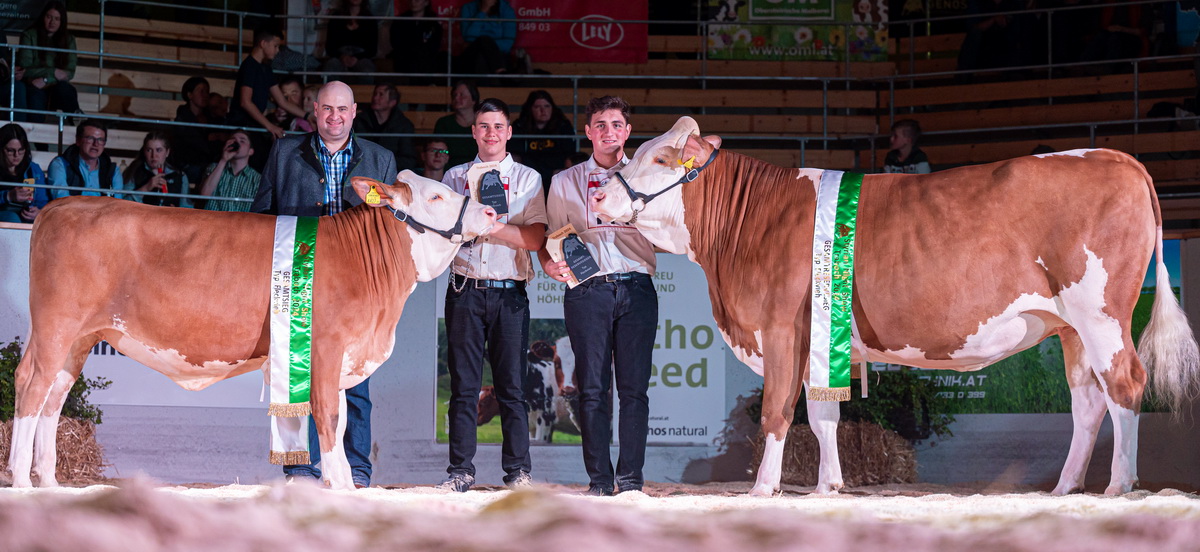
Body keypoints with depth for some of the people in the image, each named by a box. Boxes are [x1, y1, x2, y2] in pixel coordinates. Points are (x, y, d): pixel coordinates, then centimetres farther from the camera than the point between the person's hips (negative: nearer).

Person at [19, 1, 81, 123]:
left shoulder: (68, 39, 11)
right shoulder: (29, 36, 3)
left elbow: (70, 72, 1)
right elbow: (25, 69, -5)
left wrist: (45, 80, -16)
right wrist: (53, 72, -13)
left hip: (56, 87, 2)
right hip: (34, 88, -2)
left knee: (64, 89, -35)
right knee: (36, 94, -38)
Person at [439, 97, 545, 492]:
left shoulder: (527, 179, 10)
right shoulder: (454, 177, 15)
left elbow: (536, 238, -1)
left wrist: (494, 225, -14)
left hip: (509, 293, -1)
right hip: (465, 291, 1)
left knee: (512, 386, -2)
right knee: (463, 386, -1)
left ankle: (518, 470, 2)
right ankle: (461, 470, 2)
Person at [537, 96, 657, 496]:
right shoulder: (565, 182, 18)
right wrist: (550, 264, -6)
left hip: (637, 287, 0)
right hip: (587, 289, 0)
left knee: (634, 387, -5)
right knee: (593, 388, -4)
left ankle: (630, 478, -1)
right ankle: (599, 479, 0)